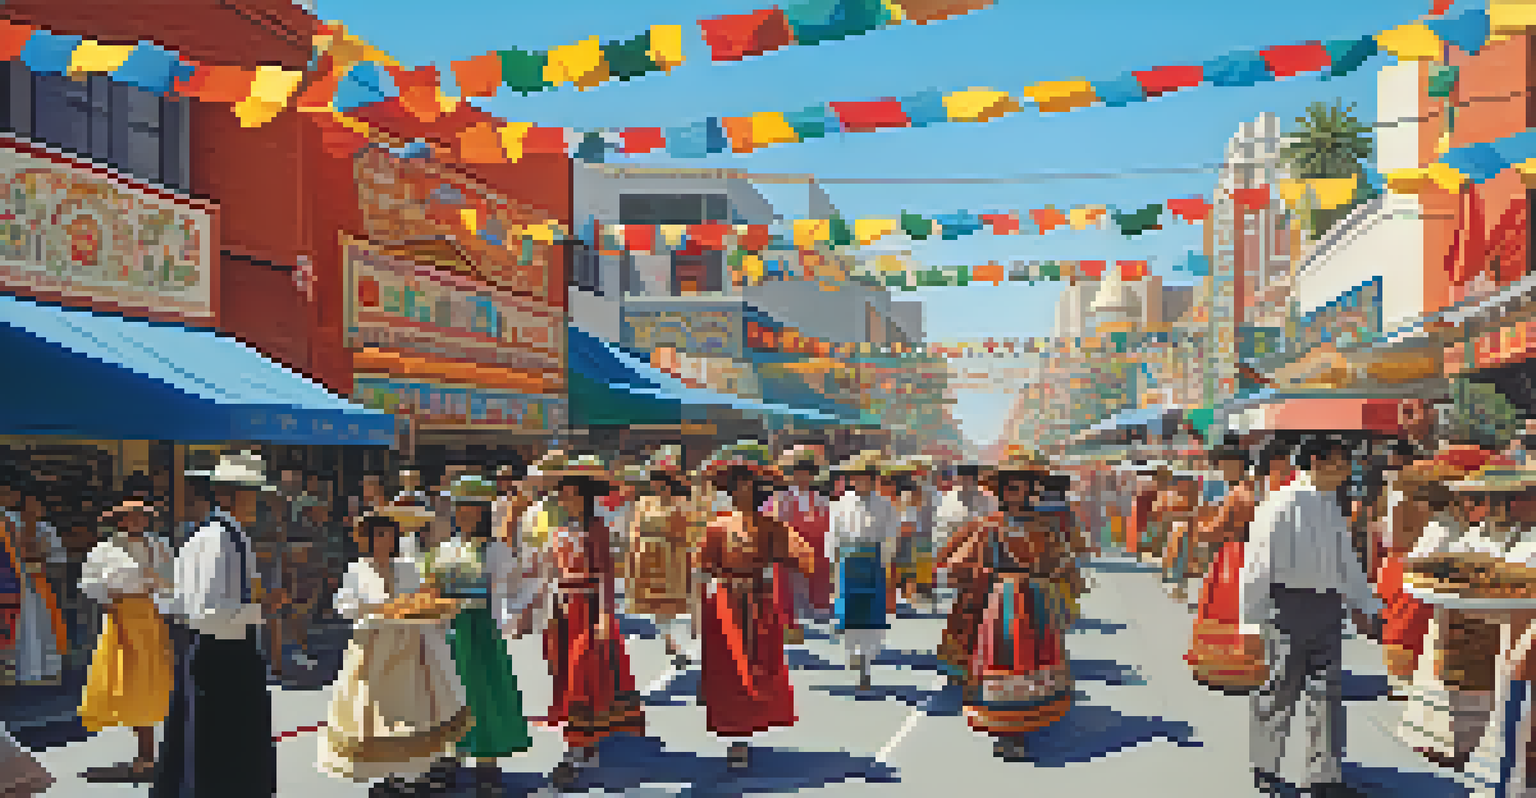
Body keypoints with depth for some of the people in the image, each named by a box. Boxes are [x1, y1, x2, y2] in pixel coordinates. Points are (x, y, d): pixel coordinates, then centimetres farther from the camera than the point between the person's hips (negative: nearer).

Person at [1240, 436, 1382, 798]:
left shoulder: (1334, 510, 12)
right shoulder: (1282, 505, -11)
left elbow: (1347, 564, 23)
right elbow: (1257, 563, -12)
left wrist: (1366, 608, 18)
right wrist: (1252, 619, -13)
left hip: (1329, 608, 7)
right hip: (1290, 603, -7)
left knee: (1328, 693, 7)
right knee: (1282, 691, 3)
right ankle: (1265, 767, 21)